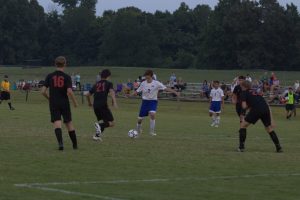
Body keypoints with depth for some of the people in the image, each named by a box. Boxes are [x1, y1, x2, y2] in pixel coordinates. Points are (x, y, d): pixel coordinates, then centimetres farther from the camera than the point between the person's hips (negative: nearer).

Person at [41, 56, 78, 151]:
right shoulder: (67, 77, -4)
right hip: (64, 103, 0)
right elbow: (69, 91, -16)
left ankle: (60, 142, -28)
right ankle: (75, 145, 23)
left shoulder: (50, 76, 1)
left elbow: (43, 91, -2)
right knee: (69, 123, 13)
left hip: (54, 104, 0)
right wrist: (75, 102, -2)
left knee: (57, 123, -7)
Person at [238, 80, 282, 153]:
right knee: (269, 129, 22)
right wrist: (271, 120, 27)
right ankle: (278, 147, 18)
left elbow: (244, 107, 3)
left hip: (256, 109, -5)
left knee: (243, 125, 12)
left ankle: (241, 147, 8)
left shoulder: (244, 93, 18)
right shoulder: (256, 93, 34)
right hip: (266, 110, 5)